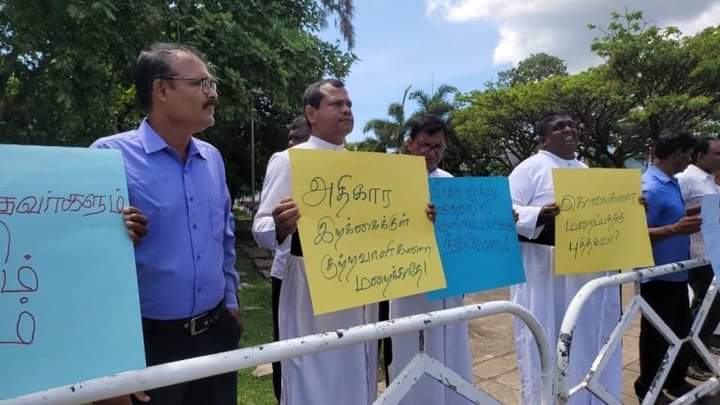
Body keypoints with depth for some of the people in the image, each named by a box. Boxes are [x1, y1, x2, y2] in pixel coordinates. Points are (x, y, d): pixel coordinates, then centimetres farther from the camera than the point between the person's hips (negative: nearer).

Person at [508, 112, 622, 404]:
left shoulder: (585, 170, 17)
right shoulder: (530, 168, -6)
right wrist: (539, 215, -31)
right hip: (545, 272, -7)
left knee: (588, 341, 16)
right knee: (547, 345, 1)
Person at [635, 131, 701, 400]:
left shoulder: (671, 183, 9)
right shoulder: (651, 188, -21)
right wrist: (675, 229, -36)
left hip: (676, 272, 10)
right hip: (659, 276, -10)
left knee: (681, 330, 21)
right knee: (657, 335, 4)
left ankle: (676, 381, 39)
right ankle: (648, 390, 21)